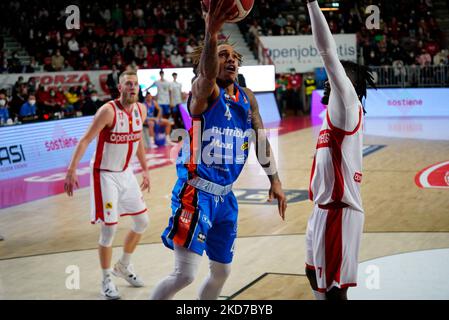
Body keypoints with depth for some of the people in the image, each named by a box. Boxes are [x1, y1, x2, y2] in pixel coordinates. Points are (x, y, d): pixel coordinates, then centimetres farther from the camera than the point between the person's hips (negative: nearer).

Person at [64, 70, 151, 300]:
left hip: (126, 173, 7)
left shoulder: (141, 110, -1)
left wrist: (145, 169, 18)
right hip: (105, 175, -7)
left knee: (142, 221, 13)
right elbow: (85, 140, -23)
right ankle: (107, 280, 13)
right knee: (109, 229, -5)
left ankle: (124, 266, 34)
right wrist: (72, 171, -31)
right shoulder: (108, 111, -21)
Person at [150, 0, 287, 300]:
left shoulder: (248, 98, 9)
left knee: (222, 271, 18)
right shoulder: (204, 90, -12)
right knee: (185, 273, -15)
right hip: (196, 193, -8)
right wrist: (212, 34, -55)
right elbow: (207, 76, -37)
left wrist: (274, 180, 15)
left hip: (225, 196, 8)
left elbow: (261, 139, 18)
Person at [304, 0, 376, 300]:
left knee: (334, 289, -5)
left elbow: (329, 52, -23)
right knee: (315, 275, 22)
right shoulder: (337, 113, 15)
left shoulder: (347, 105, -12)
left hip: (338, 211, -10)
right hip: (324, 208, 10)